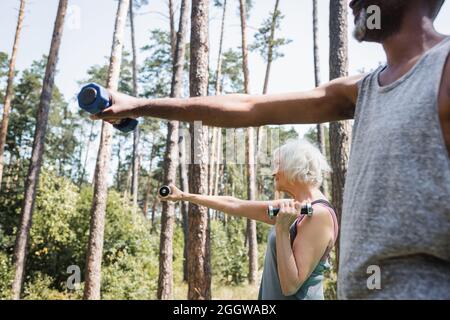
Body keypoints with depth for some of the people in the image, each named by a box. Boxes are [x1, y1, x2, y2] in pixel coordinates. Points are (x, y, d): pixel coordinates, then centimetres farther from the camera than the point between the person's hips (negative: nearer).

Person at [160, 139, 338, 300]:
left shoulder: (319, 214, -21)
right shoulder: (294, 207, 4)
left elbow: (291, 285, -24)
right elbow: (234, 205, 10)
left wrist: (281, 229, -25)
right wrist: (184, 196, 14)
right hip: (273, 295, 8)